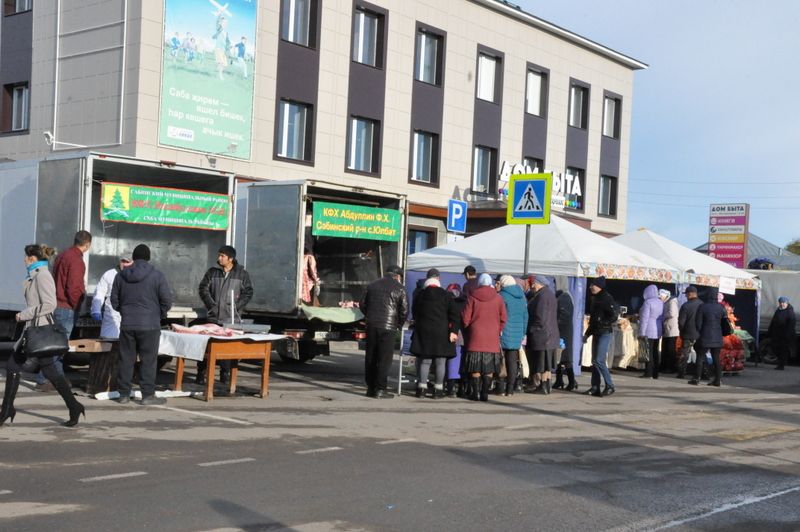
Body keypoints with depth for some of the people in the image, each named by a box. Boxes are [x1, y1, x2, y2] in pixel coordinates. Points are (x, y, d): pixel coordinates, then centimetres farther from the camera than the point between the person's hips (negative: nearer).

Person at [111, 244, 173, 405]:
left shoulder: (121, 276, 5)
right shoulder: (157, 276, -7)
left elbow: (114, 301, 9)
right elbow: (167, 300, -6)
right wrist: (159, 314, 12)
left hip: (127, 324, 3)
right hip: (150, 325, -3)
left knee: (126, 360, 9)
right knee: (148, 360, 1)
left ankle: (124, 394, 13)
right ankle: (148, 395, 2)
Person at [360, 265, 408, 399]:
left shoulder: (372, 286, 15)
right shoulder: (399, 288, 0)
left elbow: (362, 305, 15)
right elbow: (404, 309, -4)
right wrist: (399, 325, 10)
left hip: (371, 326, 5)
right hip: (388, 327, -5)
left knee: (370, 357, 11)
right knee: (384, 359, -2)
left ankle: (371, 387, 17)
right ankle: (380, 390, -3)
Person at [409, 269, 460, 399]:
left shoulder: (420, 295, 5)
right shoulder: (446, 295, -3)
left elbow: (414, 313, 16)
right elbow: (454, 314, -9)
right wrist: (454, 331, -10)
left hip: (423, 332, 2)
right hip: (442, 333, -2)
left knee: (424, 361, 8)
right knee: (440, 362, 2)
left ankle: (422, 388, 6)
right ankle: (438, 389, 1)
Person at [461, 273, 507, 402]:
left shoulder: (472, 297, -3)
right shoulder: (498, 298, 1)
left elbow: (465, 319, -2)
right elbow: (503, 318, 2)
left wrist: (466, 327, 17)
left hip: (476, 338, -1)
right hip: (492, 338, 1)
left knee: (475, 367, 4)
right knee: (489, 368, 6)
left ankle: (476, 392, 4)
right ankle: (485, 392, 4)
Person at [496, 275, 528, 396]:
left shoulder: (502, 296, -9)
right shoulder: (522, 296, 11)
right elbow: (525, 316, 15)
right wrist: (523, 334, 20)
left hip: (504, 333, -5)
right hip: (517, 334, 5)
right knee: (512, 362, 8)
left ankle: (502, 389, -1)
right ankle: (510, 389, 8)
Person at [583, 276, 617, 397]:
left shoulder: (607, 298, -11)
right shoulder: (595, 299, 14)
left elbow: (614, 317, -16)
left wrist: (602, 323, -25)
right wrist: (587, 333, 22)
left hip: (605, 333, -9)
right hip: (596, 333, 9)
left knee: (599, 361, -11)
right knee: (594, 361, 7)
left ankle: (610, 386, -1)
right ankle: (595, 388, 10)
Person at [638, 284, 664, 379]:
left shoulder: (648, 302, -12)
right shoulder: (661, 302, 10)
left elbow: (644, 318, -14)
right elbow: (662, 318, 13)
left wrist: (642, 333, -13)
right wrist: (662, 329, 18)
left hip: (648, 332, -7)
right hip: (658, 332, 7)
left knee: (649, 352, -5)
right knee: (655, 352, 10)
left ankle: (648, 373, -6)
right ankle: (655, 373, 11)